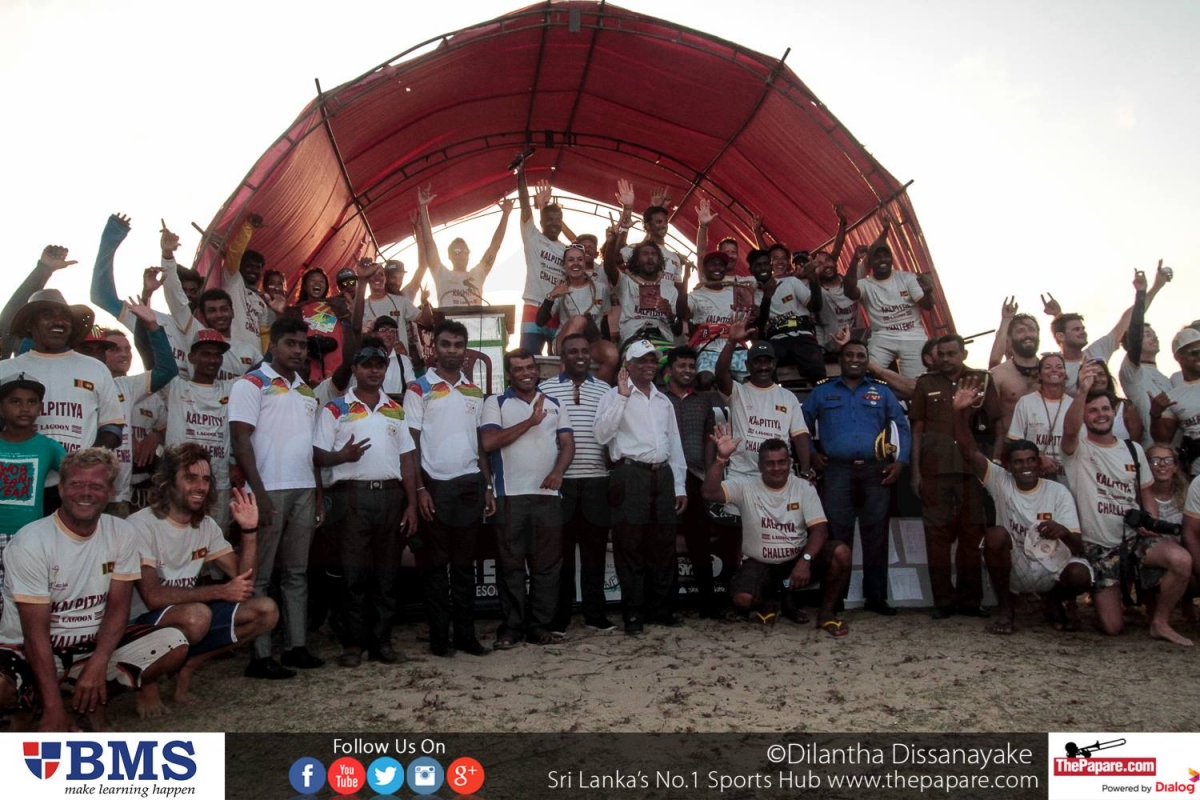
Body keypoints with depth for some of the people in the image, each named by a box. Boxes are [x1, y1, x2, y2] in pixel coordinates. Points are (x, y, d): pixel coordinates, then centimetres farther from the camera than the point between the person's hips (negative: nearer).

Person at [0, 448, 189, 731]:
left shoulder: (121, 533, -4)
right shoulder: (30, 542, -17)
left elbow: (118, 607, -4)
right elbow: (36, 631, -19)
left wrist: (97, 666, -21)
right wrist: (54, 708, -22)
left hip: (93, 645, 4)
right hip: (30, 652, -4)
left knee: (175, 644, -18)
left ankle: (94, 700, 0)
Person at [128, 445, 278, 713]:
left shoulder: (206, 526, 6)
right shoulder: (142, 525, -16)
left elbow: (243, 581, 0)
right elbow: (153, 597, -25)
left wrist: (249, 531, -13)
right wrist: (221, 592, -20)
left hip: (186, 619, 7)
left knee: (266, 610, -9)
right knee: (197, 615, -37)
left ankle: (187, 667, 1)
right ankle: (147, 679, -8)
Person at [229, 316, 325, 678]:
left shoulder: (306, 390, 17)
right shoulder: (252, 384, -3)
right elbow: (241, 440, -10)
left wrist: (318, 492, 13)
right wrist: (259, 494, -16)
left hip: (303, 491, 7)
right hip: (269, 491, -7)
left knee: (297, 573, 10)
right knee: (259, 576, -1)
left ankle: (296, 646, 16)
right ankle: (259, 655, 3)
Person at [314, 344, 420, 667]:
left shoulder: (396, 410, 15)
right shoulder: (335, 409, 4)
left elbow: (407, 459, 13)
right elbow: (318, 456, 0)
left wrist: (411, 504, 6)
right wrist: (342, 456, -21)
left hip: (390, 495, 3)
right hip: (352, 496, -3)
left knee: (387, 572, 6)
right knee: (354, 572, -1)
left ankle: (382, 640, 14)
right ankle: (353, 643, 8)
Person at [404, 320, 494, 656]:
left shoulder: (474, 391, 13)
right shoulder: (420, 389, -1)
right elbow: (411, 443, -4)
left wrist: (488, 486, 9)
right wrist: (419, 489, -11)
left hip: (470, 484, 4)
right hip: (435, 484, -4)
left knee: (465, 562, 8)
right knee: (435, 563, 3)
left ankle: (466, 633, 15)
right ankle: (439, 636, 11)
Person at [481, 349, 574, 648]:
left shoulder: (554, 404, 15)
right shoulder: (495, 403, 4)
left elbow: (567, 443, 10)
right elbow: (488, 442, -10)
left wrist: (558, 472, -9)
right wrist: (529, 422, -12)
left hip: (548, 494, 3)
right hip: (510, 495, -3)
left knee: (547, 563, 5)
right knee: (510, 564, 1)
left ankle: (540, 627, 13)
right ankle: (510, 628, 9)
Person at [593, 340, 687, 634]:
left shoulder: (663, 401, 19)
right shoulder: (614, 395, 1)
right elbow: (602, 434, -14)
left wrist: (680, 486, 15)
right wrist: (622, 396, -17)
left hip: (662, 474, 6)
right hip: (631, 475, -6)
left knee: (663, 545, 9)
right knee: (630, 546, -2)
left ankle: (659, 609, 21)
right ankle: (633, 613, 6)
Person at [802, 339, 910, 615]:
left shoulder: (882, 391, 13)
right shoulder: (822, 391, 12)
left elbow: (902, 426, 13)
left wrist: (901, 460, 2)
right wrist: (811, 454, 4)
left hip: (876, 472, 1)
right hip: (837, 473, -1)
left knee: (876, 536, 3)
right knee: (837, 536, 1)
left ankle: (876, 597, 12)